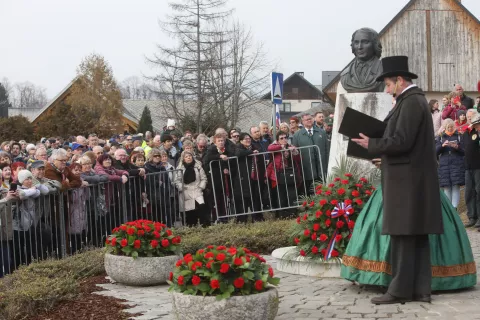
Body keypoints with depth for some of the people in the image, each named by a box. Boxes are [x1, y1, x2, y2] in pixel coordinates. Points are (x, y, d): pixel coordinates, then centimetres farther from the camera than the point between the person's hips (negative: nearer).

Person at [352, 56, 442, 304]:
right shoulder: (414, 100, 17)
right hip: (412, 178, 10)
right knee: (416, 236, 10)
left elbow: (402, 141, -21)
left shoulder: (410, 101, -14)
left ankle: (400, 290, -3)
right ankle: (420, 289, 13)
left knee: (402, 235, -6)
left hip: (407, 179, -10)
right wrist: (381, 153, 15)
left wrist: (372, 145, -8)